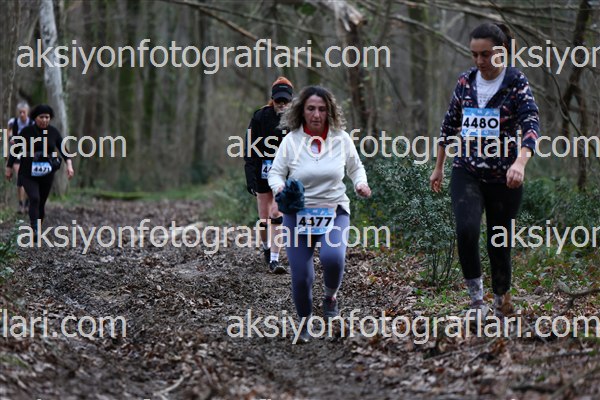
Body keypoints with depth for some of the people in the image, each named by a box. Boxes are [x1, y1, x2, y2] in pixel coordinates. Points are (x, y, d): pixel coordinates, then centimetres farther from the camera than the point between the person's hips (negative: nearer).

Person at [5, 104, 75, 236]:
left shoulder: (53, 132, -1)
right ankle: (35, 231, -31)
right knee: (34, 199, -22)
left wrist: (69, 164, -16)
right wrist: (9, 168, 5)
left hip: (46, 174, 3)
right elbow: (15, 149, 1)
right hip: (28, 174, -3)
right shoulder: (26, 131, -7)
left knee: (41, 203, 9)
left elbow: (63, 149, -1)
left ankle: (38, 229, 25)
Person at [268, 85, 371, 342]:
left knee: (332, 257, -29)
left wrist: (360, 184, -4)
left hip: (334, 212, 0)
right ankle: (304, 321, 23)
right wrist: (279, 187, -17)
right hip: (298, 214, 0)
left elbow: (355, 167, 16)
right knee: (301, 275, -5)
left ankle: (331, 296, 5)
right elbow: (275, 172, 4)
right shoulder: (291, 140, -4)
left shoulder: (341, 138, 0)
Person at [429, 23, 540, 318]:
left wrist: (520, 162, -40)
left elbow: (531, 125, -22)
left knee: (499, 242, 5)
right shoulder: (465, 81, 5)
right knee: (466, 228, -23)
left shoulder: (516, 83, -8)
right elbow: (450, 125, 17)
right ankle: (476, 297, -13)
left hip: (504, 177, -2)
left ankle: (502, 299, 28)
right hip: (466, 172, 2)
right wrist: (439, 167, 20)